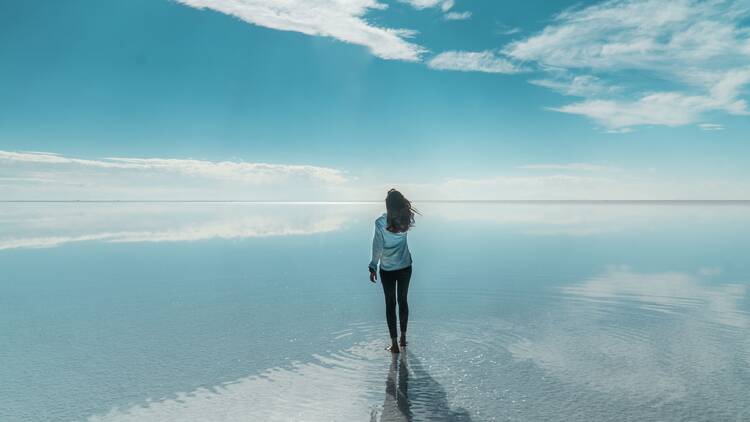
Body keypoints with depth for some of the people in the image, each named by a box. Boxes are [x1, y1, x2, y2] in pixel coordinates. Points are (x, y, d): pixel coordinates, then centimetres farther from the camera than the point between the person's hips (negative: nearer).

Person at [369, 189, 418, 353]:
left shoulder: (380, 223, -20)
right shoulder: (405, 220, -10)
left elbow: (377, 248, -15)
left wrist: (373, 267, -4)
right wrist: (399, 198, 7)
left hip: (387, 270, -3)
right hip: (405, 267, 3)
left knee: (390, 304, 7)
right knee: (402, 301, 18)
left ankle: (394, 343, 10)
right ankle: (403, 338, 30)